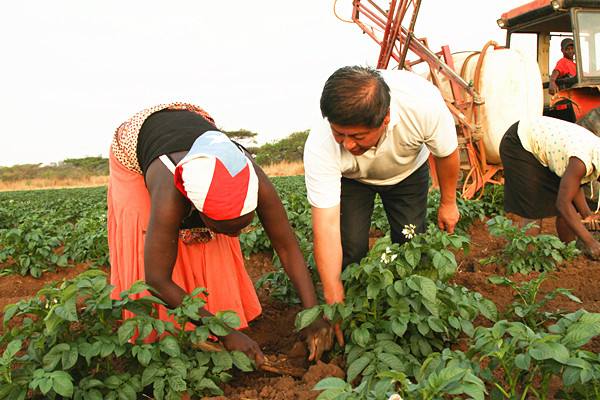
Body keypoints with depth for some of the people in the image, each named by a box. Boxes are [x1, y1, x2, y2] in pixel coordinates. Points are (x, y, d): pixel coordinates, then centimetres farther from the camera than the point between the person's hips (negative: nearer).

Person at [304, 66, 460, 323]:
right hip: (350, 178, -1)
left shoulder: (424, 103, -40)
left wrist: (448, 203, -3)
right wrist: (334, 302, -38)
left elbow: (447, 153, -18)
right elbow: (327, 226, -39)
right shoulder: (320, 147, -41)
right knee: (351, 246, -16)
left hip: (408, 170, 1)